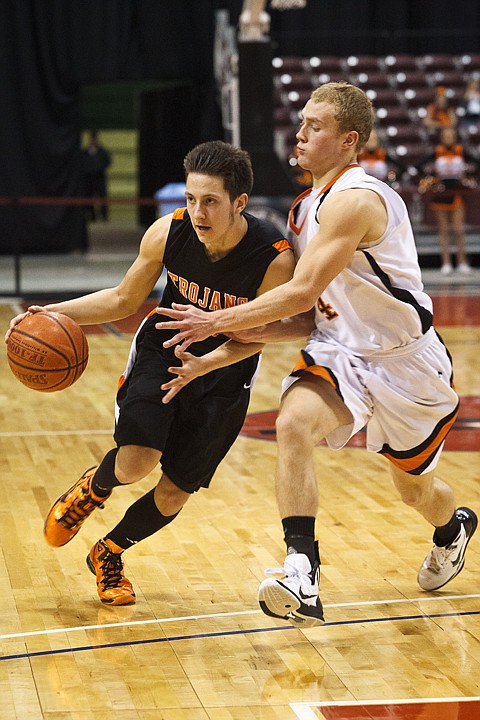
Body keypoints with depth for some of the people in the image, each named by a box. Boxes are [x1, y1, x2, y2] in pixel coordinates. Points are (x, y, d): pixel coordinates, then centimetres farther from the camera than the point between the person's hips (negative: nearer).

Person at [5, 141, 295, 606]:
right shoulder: (167, 233, -21)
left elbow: (257, 335, -12)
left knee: (175, 492, 1)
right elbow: (124, 300, -4)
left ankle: (107, 554, 31)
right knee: (136, 463, -21)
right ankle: (93, 488, 17)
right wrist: (54, 312, -16)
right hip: (163, 347, 1)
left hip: (225, 372, 0)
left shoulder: (275, 259, -29)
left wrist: (206, 363, -30)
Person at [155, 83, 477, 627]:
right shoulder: (305, 209, 5)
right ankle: (301, 577, -31)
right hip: (342, 353, 6)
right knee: (292, 424, -26)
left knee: (415, 487, 16)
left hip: (408, 363, -6)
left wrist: (218, 322, -26)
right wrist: (257, 331, -8)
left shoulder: (354, 200, -24)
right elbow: (317, 310, 9)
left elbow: (303, 294, -31)